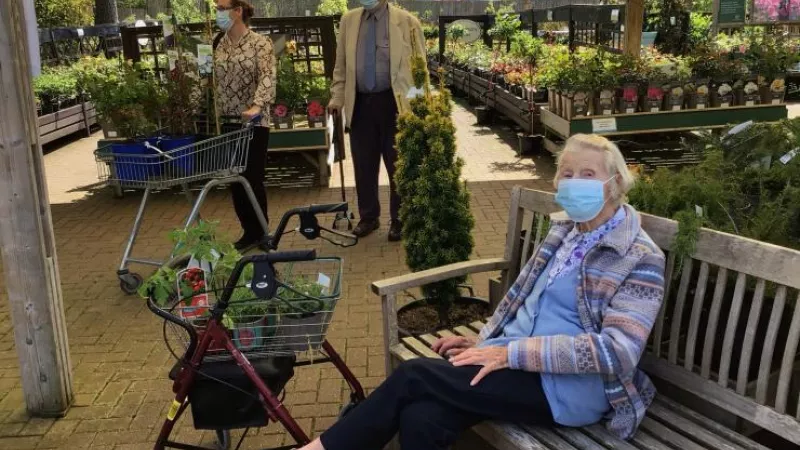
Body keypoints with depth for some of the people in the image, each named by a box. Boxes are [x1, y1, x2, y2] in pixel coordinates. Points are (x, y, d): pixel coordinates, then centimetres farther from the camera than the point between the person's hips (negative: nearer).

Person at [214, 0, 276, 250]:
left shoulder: (260, 43, -6)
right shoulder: (218, 45, 10)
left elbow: (267, 78, -19)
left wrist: (257, 106, -35)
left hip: (253, 123, -5)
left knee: (253, 178, -1)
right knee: (235, 180, 9)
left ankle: (260, 232, 14)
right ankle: (250, 232, 21)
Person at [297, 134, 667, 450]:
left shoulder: (640, 258, -10)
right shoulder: (564, 228, 13)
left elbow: (618, 351, -20)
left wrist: (511, 352, -23)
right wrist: (483, 343, 3)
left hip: (569, 386, -6)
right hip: (516, 360, 6)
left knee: (414, 375, -20)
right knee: (420, 418, -25)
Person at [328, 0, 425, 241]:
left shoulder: (406, 21, -3)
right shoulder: (349, 20, 8)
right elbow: (341, 65, 13)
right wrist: (337, 98, 4)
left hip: (393, 103, -3)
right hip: (360, 103, 3)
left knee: (398, 165, 5)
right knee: (363, 165, 9)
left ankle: (399, 220, 19)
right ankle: (368, 217, 25)